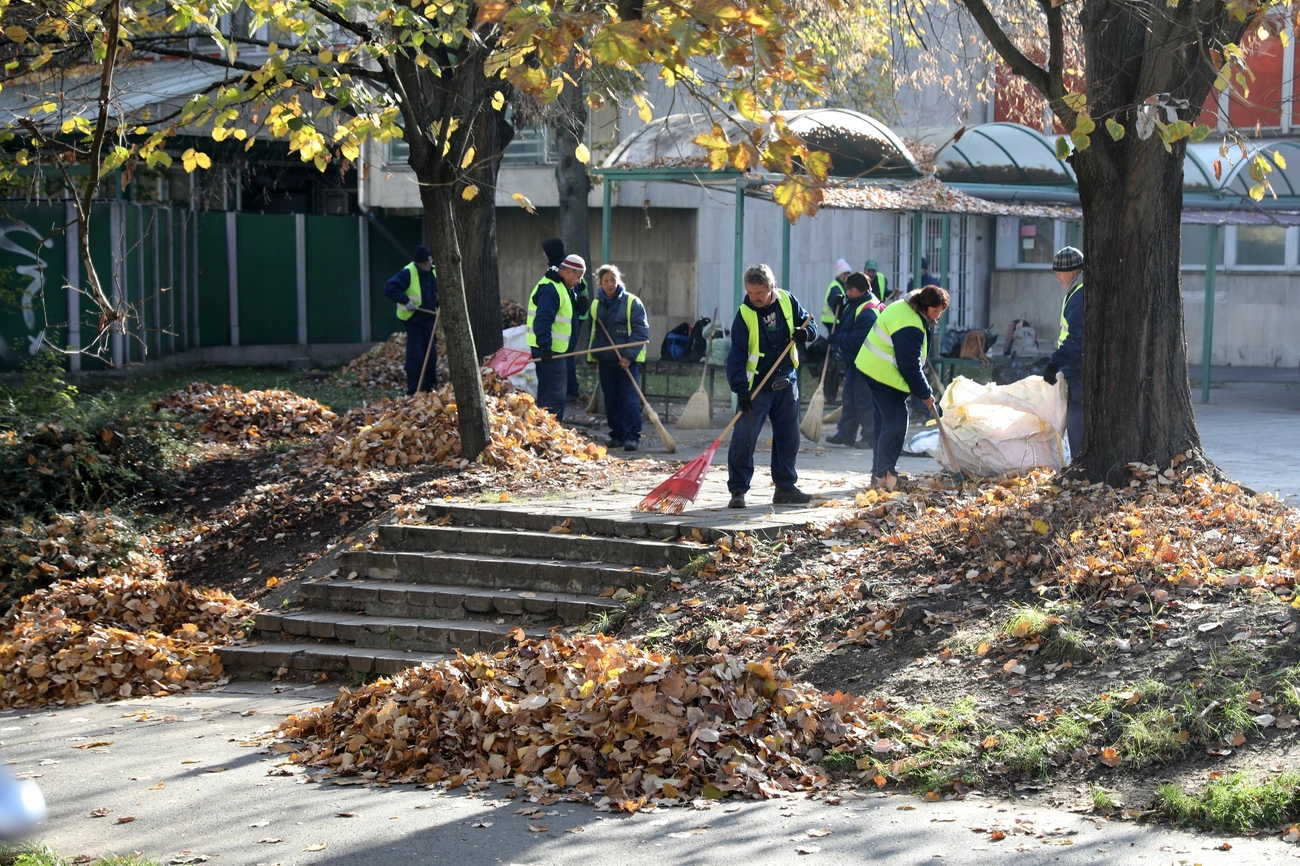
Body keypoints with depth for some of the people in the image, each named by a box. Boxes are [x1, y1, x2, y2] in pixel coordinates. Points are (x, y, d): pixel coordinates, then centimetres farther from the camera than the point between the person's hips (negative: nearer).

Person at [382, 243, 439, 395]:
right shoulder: (407, 273, -16)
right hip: (413, 319, -7)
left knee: (431, 352, 11)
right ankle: (413, 389, -4)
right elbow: (389, 288, -23)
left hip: (429, 318, 7)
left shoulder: (434, 272, 5)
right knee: (415, 355, -9)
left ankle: (430, 385, 21)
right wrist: (405, 301, -28)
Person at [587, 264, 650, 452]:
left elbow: (641, 331, -8)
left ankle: (632, 436, -8)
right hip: (605, 360, 5)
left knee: (629, 398, -10)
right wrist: (591, 356, 15)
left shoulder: (632, 302, -5)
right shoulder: (596, 305, 11)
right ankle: (617, 435, 16)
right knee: (611, 399, 8)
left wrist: (629, 355, -16)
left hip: (628, 360, -5)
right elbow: (592, 332, 21)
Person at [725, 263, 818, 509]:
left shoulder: (788, 301, -4)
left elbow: (809, 323, 9)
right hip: (756, 385, -4)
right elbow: (736, 356, -16)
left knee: (788, 436, 11)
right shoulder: (744, 314, -14)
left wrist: (806, 332, -16)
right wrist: (740, 389, -24)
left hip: (786, 383, 4)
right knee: (744, 437, -10)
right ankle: (738, 491, -3)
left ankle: (786, 488, 23)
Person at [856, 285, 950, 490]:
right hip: (885, 376, -11)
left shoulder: (902, 307, 9)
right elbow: (911, 366, -22)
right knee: (895, 425, -9)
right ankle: (884, 474, -6)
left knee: (883, 423, 13)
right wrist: (925, 394, -12)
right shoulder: (910, 327, -24)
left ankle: (879, 473, 18)